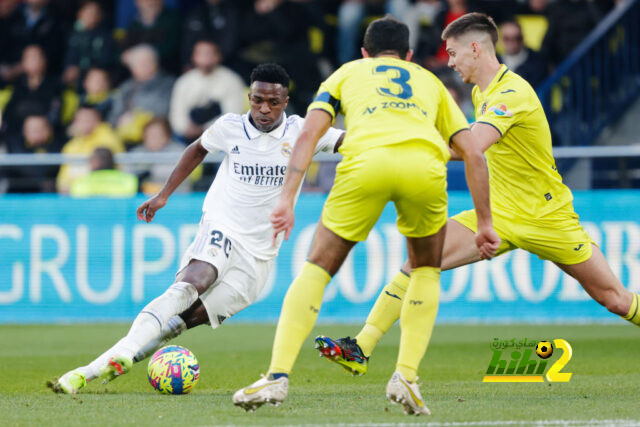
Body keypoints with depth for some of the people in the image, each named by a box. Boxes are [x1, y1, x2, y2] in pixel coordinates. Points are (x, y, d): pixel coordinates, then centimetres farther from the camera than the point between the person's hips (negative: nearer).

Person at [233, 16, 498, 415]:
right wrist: (485, 224, 29)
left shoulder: (348, 72, 32)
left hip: (366, 161, -1)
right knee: (426, 270, 25)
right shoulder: (430, 82, 37)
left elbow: (308, 134, 15)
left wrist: (287, 199, 8)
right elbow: (474, 155, 27)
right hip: (425, 163, 1)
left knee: (317, 268, 12)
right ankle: (406, 376, 11)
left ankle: (278, 377, 0)